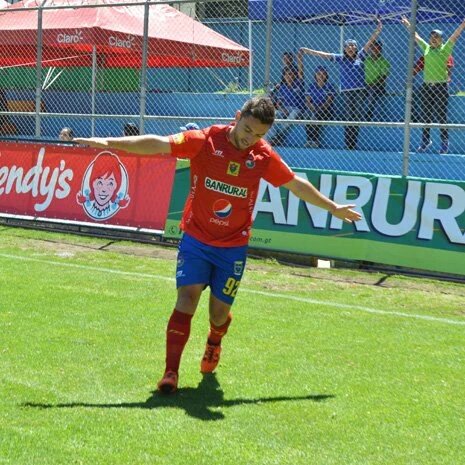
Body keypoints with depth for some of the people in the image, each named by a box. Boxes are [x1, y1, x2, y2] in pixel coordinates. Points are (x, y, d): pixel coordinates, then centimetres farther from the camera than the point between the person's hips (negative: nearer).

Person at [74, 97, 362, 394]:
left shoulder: (264, 157, -3)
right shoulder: (205, 141, -12)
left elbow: (297, 185, 12)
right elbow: (158, 144, -21)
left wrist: (333, 208, 21)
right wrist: (110, 143, -31)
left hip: (233, 248, 2)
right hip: (196, 239, -2)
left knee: (219, 314, 6)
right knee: (187, 299, -17)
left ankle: (214, 343, 42)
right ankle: (171, 372, -13)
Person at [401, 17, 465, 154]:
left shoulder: (445, 49, 0)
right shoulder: (426, 48, 11)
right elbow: (416, 36, 23)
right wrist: (408, 25, 30)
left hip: (440, 86, -4)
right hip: (426, 86, 4)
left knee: (441, 117, -3)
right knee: (426, 116, 9)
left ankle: (444, 143, 4)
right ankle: (425, 141, 19)